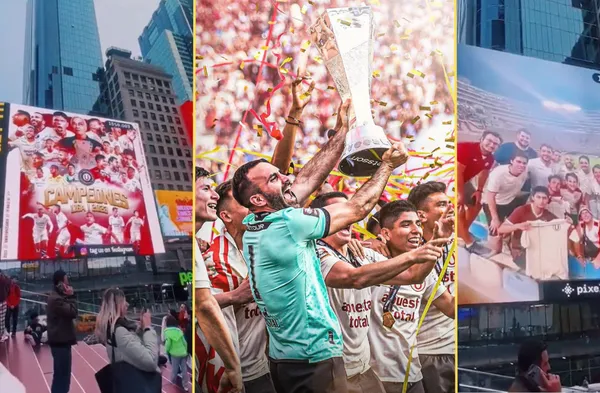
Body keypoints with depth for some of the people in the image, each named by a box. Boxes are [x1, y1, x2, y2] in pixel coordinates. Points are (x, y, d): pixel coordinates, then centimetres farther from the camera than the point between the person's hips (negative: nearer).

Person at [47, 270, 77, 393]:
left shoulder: (58, 296, 13)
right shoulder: (56, 299, -20)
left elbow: (68, 312, 16)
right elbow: (72, 312, -23)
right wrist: (71, 296, -16)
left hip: (61, 340, 11)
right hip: (60, 341, -11)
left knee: (62, 372, 20)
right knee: (61, 373, -6)